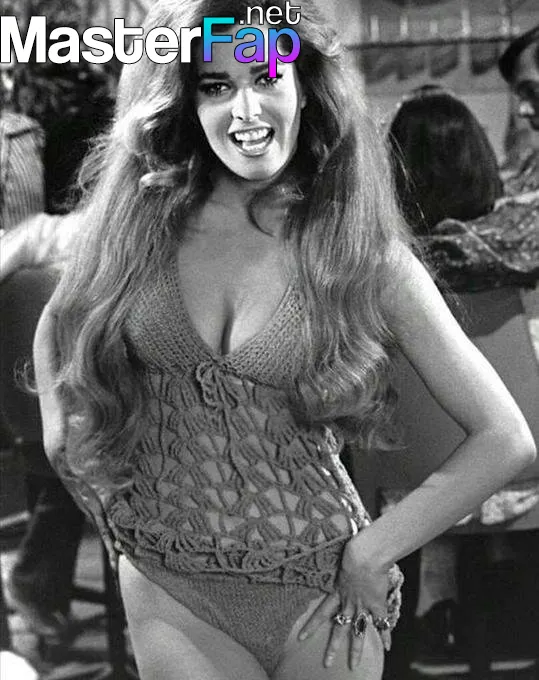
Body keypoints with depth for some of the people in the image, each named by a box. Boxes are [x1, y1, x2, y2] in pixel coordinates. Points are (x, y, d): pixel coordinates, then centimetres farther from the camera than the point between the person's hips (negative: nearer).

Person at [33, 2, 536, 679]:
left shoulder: (363, 249, -8)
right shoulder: (138, 219, -3)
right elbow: (59, 328, 17)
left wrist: (372, 551, -8)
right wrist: (65, 428, 2)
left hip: (321, 598, -1)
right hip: (172, 596, 1)